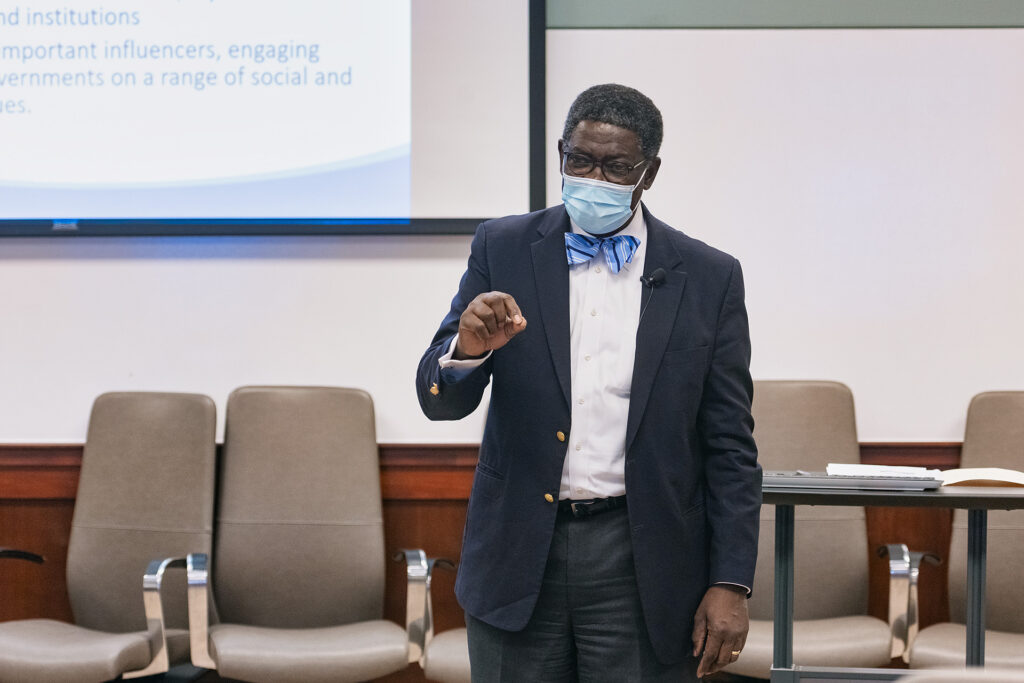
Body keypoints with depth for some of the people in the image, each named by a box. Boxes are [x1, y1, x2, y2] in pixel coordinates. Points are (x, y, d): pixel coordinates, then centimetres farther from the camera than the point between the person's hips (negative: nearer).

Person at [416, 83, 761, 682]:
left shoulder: (709, 277, 2)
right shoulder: (503, 249, 4)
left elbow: (730, 448, 2)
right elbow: (440, 401, 0)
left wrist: (731, 583, -5)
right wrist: (467, 347, -23)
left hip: (640, 566, -1)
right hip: (518, 560, 1)